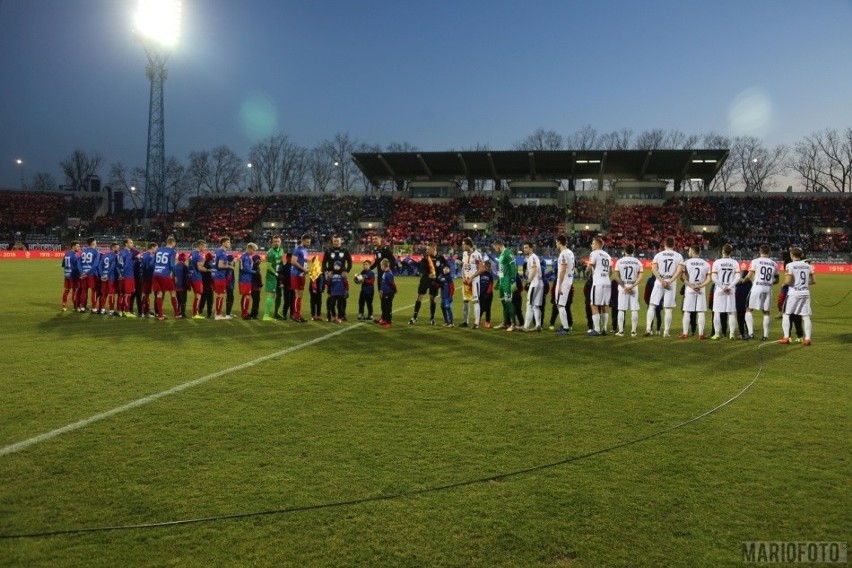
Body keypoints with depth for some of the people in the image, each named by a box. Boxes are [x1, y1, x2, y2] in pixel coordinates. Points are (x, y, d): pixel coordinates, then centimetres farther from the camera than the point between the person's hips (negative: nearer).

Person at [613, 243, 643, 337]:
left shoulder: (619, 261, -1)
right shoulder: (638, 262, 2)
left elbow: (617, 277, -6)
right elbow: (640, 277, -7)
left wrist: (624, 287, -7)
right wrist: (632, 286, -13)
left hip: (622, 287, -1)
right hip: (634, 287, 1)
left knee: (621, 310, 3)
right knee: (634, 310, 5)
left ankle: (621, 331, 3)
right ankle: (633, 331, 5)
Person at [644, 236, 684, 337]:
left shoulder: (658, 255, 4)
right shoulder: (679, 256, 4)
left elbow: (654, 269, -8)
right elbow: (679, 270, -9)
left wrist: (661, 281, -11)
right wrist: (670, 281, -12)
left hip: (659, 283, 0)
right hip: (671, 284, 0)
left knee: (652, 305, 5)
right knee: (668, 309, 5)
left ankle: (648, 328, -6)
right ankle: (666, 332, 6)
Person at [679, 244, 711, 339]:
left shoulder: (686, 262, -4)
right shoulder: (706, 263, 6)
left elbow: (684, 278, -10)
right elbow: (708, 279, 0)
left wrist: (691, 286, -7)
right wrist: (700, 286, -7)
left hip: (689, 290, -2)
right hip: (701, 290, 2)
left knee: (687, 312, 3)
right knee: (701, 312, 5)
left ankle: (685, 333, 4)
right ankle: (701, 334, 5)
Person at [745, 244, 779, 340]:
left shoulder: (755, 261, -3)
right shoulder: (774, 264, 10)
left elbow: (750, 275, -7)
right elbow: (776, 280, 15)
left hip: (757, 288, -4)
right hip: (768, 289, 4)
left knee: (749, 310, 6)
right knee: (766, 312, 12)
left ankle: (751, 333, -3)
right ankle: (766, 335, 11)